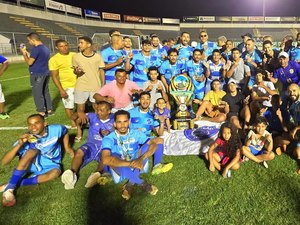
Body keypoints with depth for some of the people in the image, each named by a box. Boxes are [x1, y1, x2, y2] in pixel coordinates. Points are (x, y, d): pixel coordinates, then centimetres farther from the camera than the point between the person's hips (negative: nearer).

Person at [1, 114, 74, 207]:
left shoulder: (55, 130, -18)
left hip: (49, 166, 1)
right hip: (33, 164, -1)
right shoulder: (26, 138, -21)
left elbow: (65, 131, 7)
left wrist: (67, 147, 9)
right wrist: (19, 144, -38)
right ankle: (9, 188, -29)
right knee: (33, 149, -33)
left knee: (56, 172, -34)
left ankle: (18, 184, -25)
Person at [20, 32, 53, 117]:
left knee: (37, 94, -1)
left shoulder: (36, 49, -17)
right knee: (46, 92, 15)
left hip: (37, 75, -9)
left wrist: (24, 53, -3)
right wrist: (26, 52, 19)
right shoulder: (45, 48, 13)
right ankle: (49, 110, 20)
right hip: (46, 73, 9)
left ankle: (42, 112, 3)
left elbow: (29, 62, -16)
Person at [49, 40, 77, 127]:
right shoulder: (54, 59, -8)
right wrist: (61, 90, -17)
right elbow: (54, 76, -10)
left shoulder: (74, 55, 4)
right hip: (67, 87, -4)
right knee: (68, 106, 3)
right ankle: (73, 123, 21)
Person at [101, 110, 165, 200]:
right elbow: (105, 160, -33)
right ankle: (142, 183, -21)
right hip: (120, 170, -2)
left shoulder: (136, 133, -5)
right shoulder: (109, 139, -15)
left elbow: (154, 144, -20)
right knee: (114, 156, -35)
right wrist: (130, 163, -40)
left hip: (137, 168, 3)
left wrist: (141, 159, -38)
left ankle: (131, 184, -22)